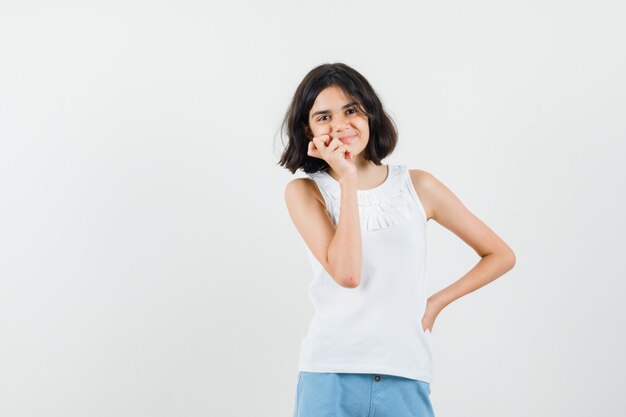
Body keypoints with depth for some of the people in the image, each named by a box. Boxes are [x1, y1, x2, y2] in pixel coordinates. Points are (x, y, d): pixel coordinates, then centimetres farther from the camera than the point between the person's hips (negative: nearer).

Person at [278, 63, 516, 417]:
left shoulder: (417, 185, 5)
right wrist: (347, 180, -11)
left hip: (406, 381, 1)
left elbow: (501, 255, 11)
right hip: (330, 378, -1)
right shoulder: (305, 192, 1)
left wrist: (436, 303, 3)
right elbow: (346, 273, -15)